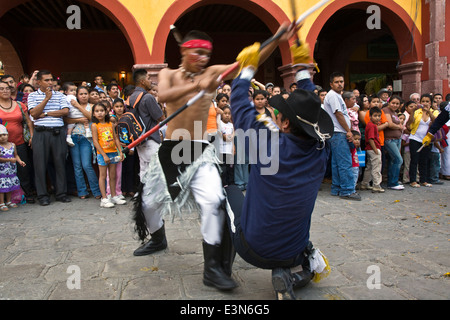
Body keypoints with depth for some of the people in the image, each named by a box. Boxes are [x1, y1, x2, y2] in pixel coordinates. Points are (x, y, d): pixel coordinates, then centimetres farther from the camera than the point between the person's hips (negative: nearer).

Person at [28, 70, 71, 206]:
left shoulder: (60, 95, 13)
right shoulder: (33, 96, 9)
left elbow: (65, 111, -2)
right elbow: (34, 113, -5)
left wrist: (45, 113, -5)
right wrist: (47, 98, -7)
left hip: (58, 132, 1)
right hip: (41, 133, -1)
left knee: (60, 162, 3)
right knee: (40, 163, 0)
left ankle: (61, 193, 13)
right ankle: (42, 195, 9)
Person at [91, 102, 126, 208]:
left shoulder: (110, 124, 9)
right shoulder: (95, 125, -4)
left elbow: (116, 138, 11)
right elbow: (95, 141, -9)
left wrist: (120, 151, 4)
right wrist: (104, 155, -14)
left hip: (113, 152, 5)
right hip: (102, 154, -5)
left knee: (113, 176, 10)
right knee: (103, 176, 1)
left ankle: (114, 196, 19)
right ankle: (104, 199, 4)